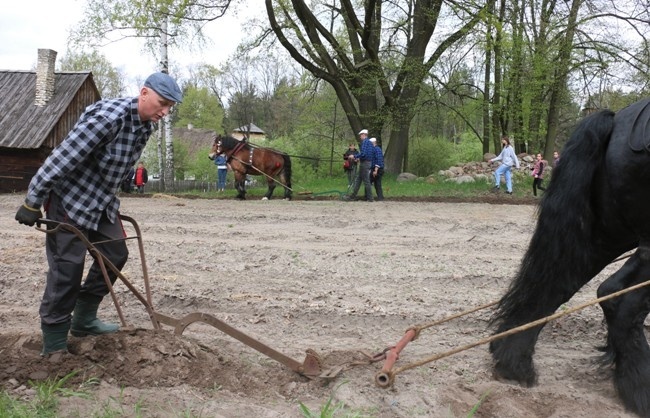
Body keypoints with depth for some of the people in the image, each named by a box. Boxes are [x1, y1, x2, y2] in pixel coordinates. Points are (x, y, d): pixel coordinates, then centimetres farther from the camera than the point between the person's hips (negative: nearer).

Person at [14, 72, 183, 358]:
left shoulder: (146, 125, 0)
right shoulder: (109, 116, -29)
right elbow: (62, 157, -28)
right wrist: (33, 202, -25)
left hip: (102, 203, 9)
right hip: (70, 200, -9)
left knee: (115, 255, 10)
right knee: (67, 268, -8)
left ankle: (83, 320, 24)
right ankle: (54, 341, 4)